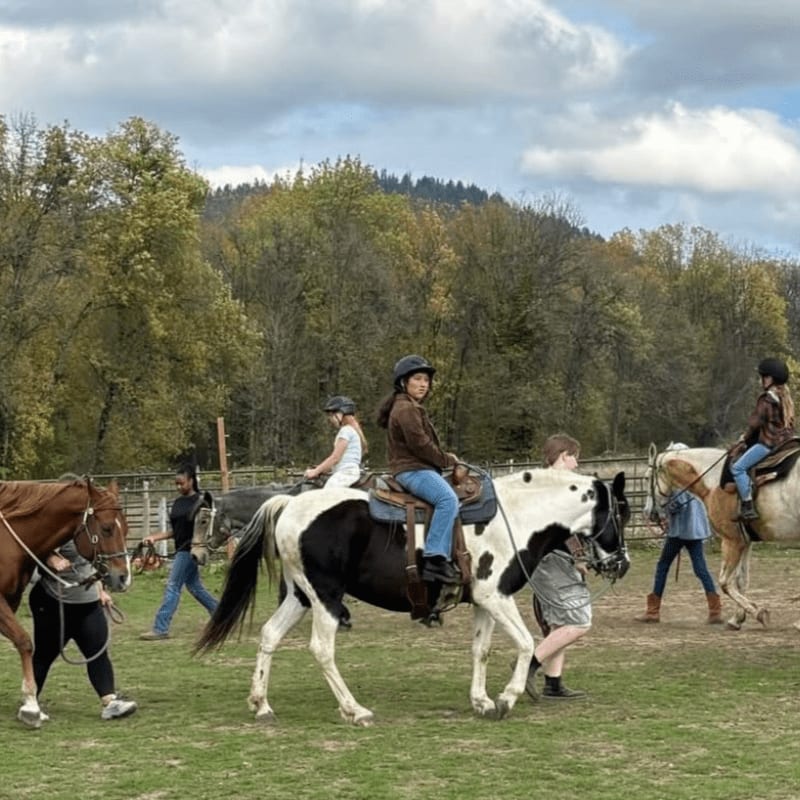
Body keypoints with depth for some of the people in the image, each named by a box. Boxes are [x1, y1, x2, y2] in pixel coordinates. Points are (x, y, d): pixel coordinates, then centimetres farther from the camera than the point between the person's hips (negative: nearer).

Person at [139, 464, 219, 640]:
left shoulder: (200, 501, -9)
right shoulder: (177, 503, 12)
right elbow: (174, 530, 15)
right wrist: (154, 537, 4)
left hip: (190, 550, -8)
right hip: (181, 550, 8)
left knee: (172, 587, -9)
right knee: (194, 587, 15)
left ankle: (160, 628, -7)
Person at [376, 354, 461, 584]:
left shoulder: (413, 408, 24)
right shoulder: (406, 409, -10)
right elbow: (420, 444, -18)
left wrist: (445, 459, 15)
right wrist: (447, 460, -8)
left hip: (419, 468, 11)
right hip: (412, 469, -11)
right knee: (447, 499, -29)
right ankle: (435, 558, -37)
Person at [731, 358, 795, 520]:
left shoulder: (767, 398, -16)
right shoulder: (785, 395, 13)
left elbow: (756, 422, -16)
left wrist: (746, 437, 3)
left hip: (770, 442, -10)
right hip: (785, 438, 10)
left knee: (738, 467, -12)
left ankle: (748, 507, -19)